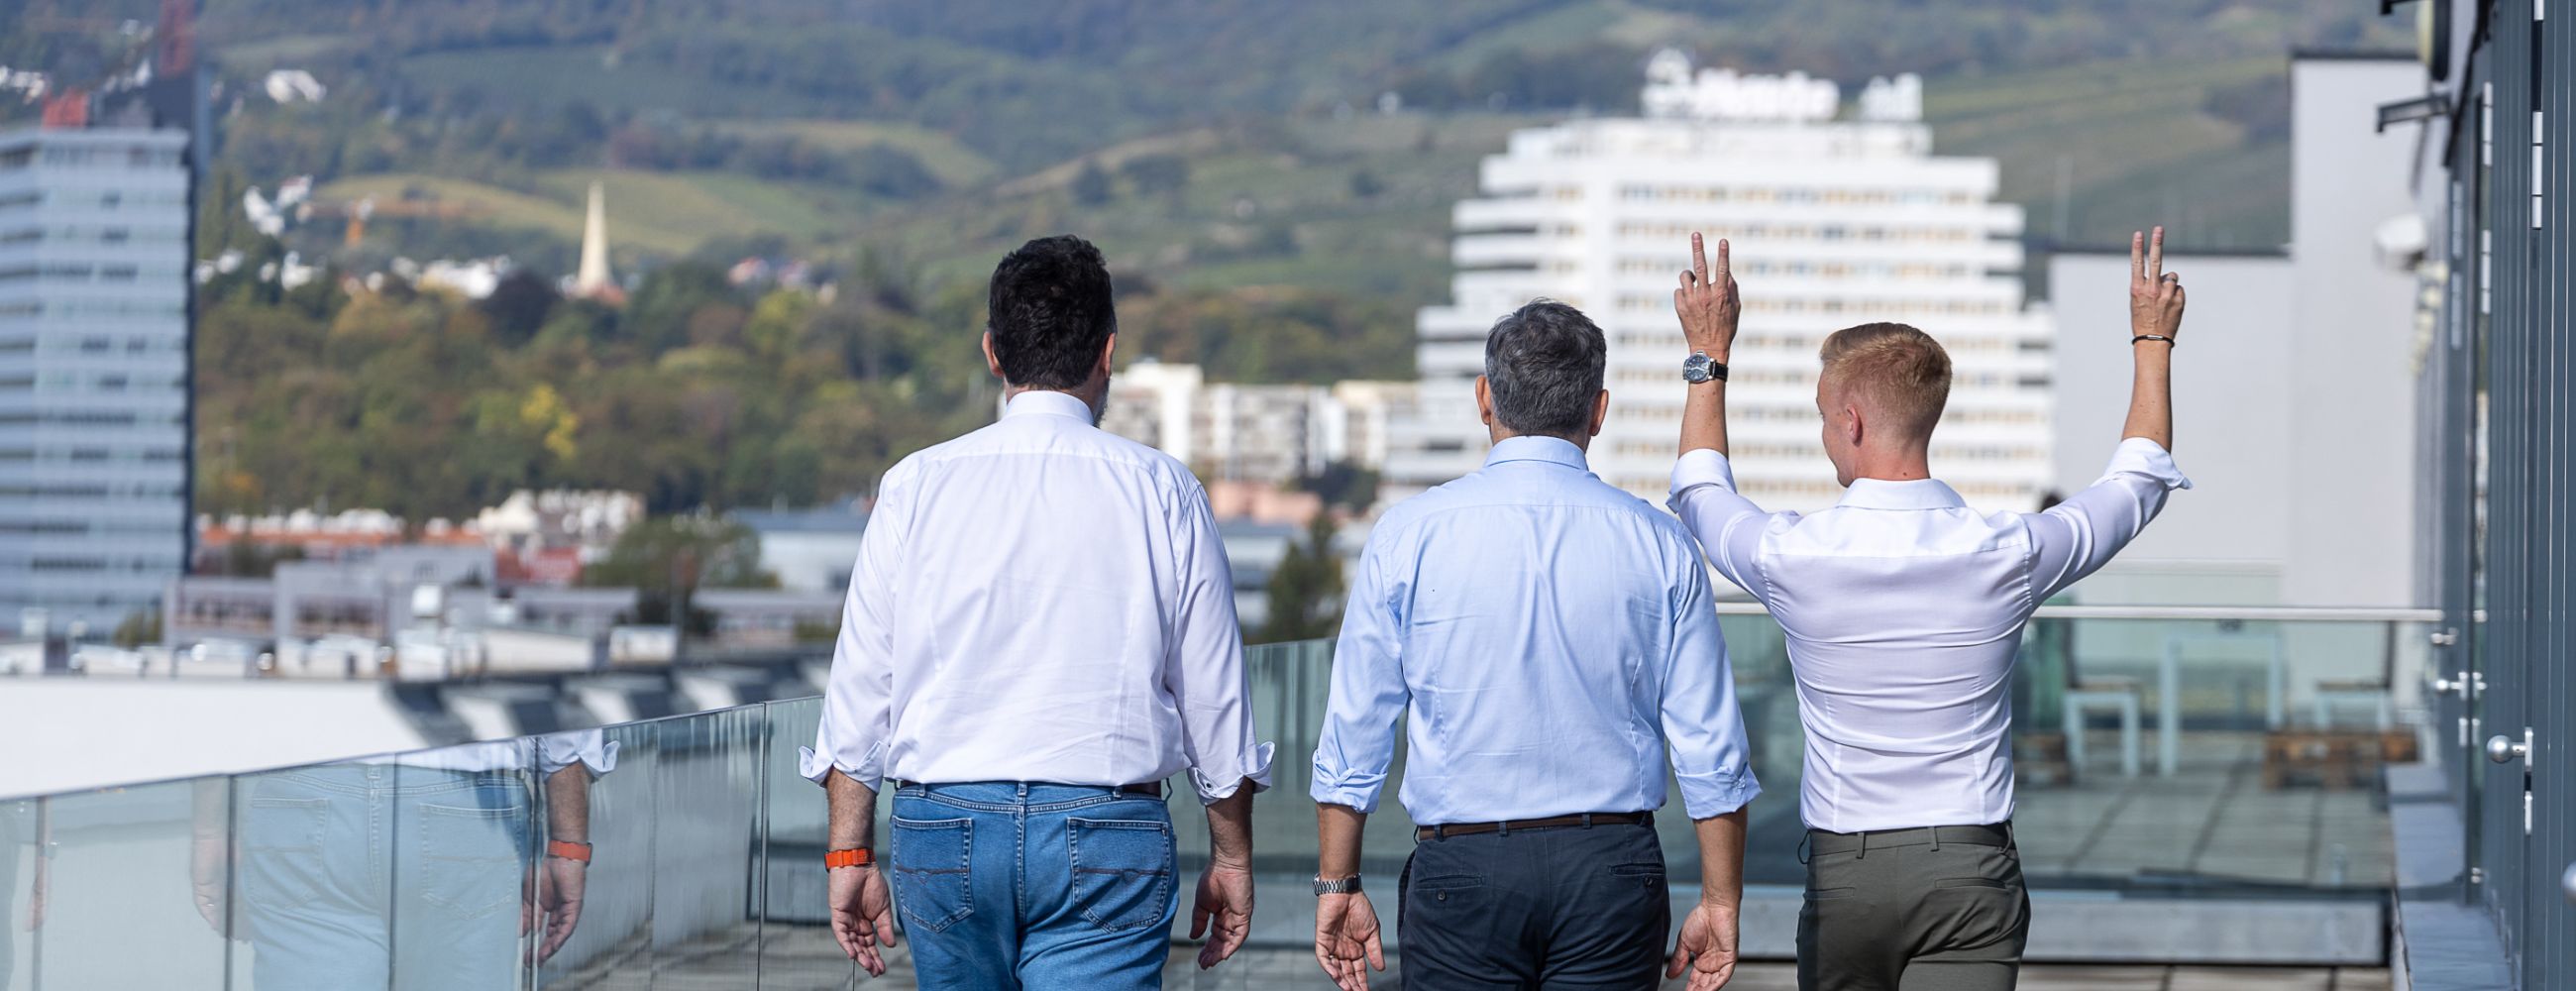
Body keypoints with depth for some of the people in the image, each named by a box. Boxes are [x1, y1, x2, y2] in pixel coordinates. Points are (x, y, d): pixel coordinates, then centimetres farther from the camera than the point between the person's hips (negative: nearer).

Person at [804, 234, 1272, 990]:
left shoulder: (915, 487, 1)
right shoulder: (1162, 493, -1)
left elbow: (860, 685, 2)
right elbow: (1214, 699, 3)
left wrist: (850, 852, 10)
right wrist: (1232, 858, 14)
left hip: (944, 824, 2)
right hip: (1104, 838, -2)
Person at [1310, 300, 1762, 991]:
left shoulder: (1409, 535, -2)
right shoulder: (1657, 543, 1)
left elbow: (1353, 733, 1)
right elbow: (1712, 750, 1)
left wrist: (1338, 883, 10)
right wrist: (1720, 903, 9)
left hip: (1461, 866, -1)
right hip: (1614, 869, 1)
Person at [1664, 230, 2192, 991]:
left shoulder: (1792, 557, -8)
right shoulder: (2004, 555, -7)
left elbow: (1699, 492, 17)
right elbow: (2138, 482, 14)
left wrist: (1709, 356, 29)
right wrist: (2153, 340, 28)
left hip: (1843, 871, 1)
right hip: (1968, 869, 0)